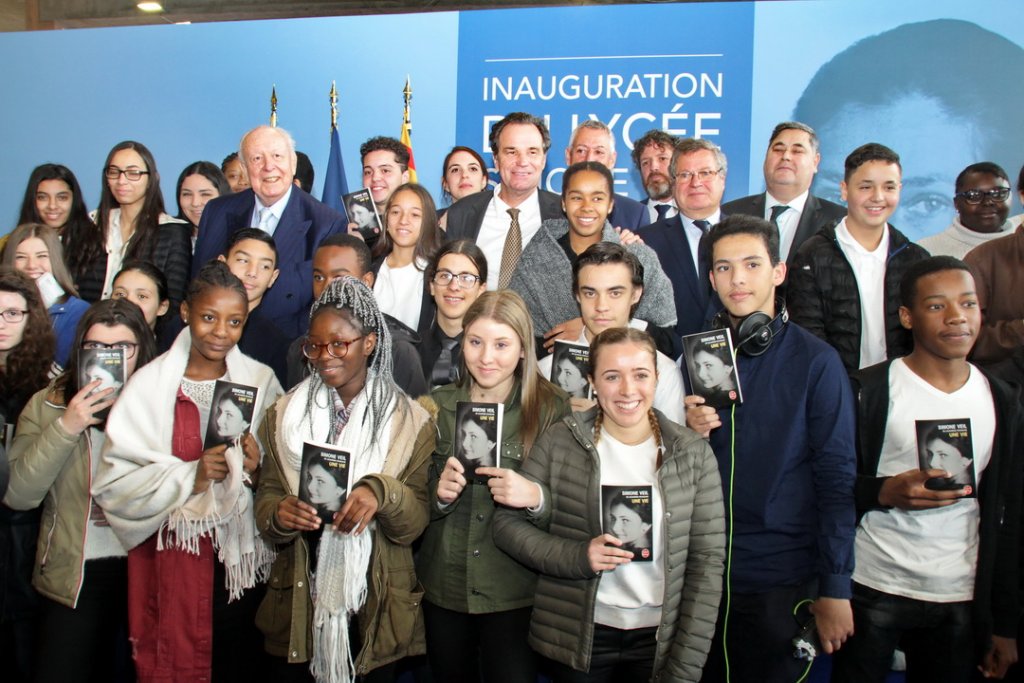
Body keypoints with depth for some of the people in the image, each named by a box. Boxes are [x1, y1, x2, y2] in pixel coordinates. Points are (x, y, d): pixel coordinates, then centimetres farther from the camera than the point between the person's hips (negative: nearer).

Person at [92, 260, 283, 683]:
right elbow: (113, 483, -10)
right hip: (174, 556, -2)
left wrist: (258, 470, -14)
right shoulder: (150, 386, -5)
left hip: (243, 557, 2)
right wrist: (189, 477, -21)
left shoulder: (261, 381, 1)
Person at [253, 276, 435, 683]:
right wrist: (279, 514, -20)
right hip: (299, 603, 2)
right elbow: (266, 498, 2)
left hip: (375, 607, -1)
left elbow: (416, 522, -6)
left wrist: (381, 493, -26)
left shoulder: (411, 421, -4)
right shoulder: (286, 415, 4)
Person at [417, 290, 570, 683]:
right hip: (443, 588, 3)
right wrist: (438, 493, -14)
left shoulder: (552, 409, -8)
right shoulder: (438, 406, 1)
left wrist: (536, 497, -27)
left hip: (515, 593, -3)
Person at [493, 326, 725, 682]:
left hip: (660, 637, 1)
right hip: (578, 637, 0)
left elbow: (707, 560, -4)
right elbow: (508, 524, -3)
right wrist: (577, 556, -19)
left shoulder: (693, 453, -5)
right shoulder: (560, 442, -7)